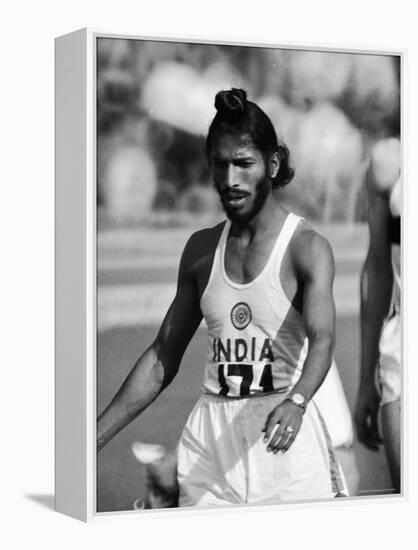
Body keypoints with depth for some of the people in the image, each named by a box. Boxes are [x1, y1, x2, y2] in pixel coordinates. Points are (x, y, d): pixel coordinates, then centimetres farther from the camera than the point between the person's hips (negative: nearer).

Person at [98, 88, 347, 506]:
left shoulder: (307, 248, -8)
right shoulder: (201, 249, 8)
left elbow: (322, 339, -23)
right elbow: (162, 359, 11)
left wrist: (296, 401, -44)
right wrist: (95, 438, 5)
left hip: (283, 435, -4)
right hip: (210, 437, 4)